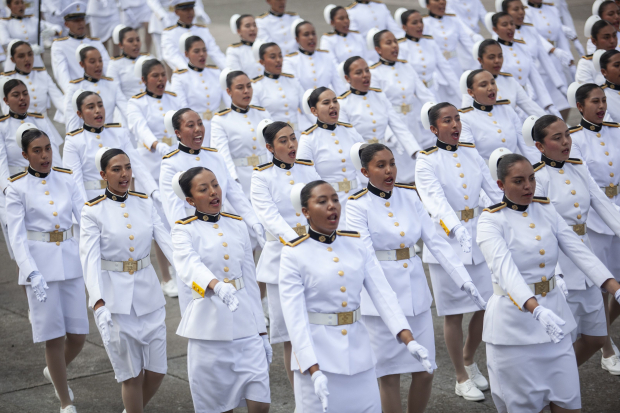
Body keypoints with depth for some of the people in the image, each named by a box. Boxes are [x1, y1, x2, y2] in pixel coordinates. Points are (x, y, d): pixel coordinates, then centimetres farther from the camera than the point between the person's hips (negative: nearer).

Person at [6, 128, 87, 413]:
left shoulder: (66, 180, 6)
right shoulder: (17, 188, -5)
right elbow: (17, 236, -9)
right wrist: (32, 273, -21)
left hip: (70, 260, 4)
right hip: (39, 264, -3)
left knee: (78, 334, 5)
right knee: (55, 337, -2)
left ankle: (54, 371, 37)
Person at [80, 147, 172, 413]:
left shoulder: (145, 203, 5)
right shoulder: (92, 211, -7)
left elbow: (166, 241, -6)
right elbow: (90, 258, -15)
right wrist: (99, 304, -28)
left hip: (148, 294, 4)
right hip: (114, 298, -4)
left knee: (157, 371, 7)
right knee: (132, 375, 1)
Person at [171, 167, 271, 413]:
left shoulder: (237, 225, 11)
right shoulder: (184, 231, -2)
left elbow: (251, 280, 13)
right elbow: (189, 264, -24)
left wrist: (262, 331, 10)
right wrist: (217, 286, -45)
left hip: (246, 326, 3)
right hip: (209, 328, -3)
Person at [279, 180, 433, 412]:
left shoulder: (357, 244, 4)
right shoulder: (294, 255, -8)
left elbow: (383, 294, -4)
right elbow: (294, 318, -14)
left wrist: (408, 340, -18)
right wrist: (314, 371, -23)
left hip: (359, 355, 4)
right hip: (318, 356, -4)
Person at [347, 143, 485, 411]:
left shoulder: (409, 196, 5)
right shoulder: (357, 205, -8)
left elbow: (437, 242, 1)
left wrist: (466, 281, -9)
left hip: (416, 292, 4)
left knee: (424, 372, 7)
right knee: (390, 376, 3)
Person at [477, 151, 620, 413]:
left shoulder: (546, 211, 4)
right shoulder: (491, 221, -12)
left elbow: (579, 252, -6)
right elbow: (506, 271, -27)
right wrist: (537, 310, -43)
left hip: (554, 314, 5)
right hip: (515, 320, -5)